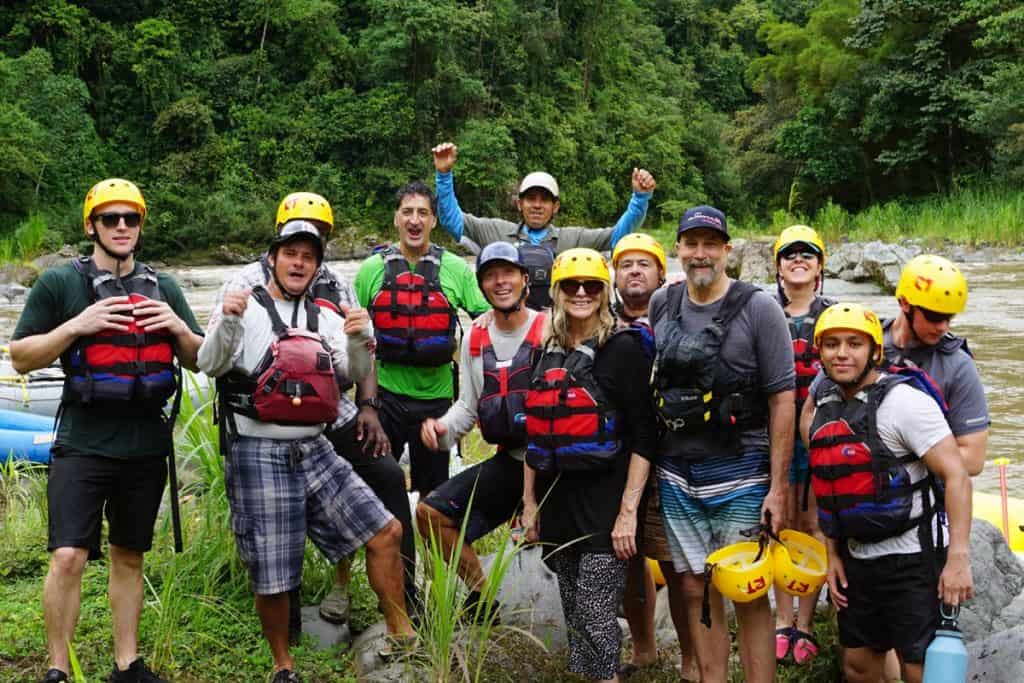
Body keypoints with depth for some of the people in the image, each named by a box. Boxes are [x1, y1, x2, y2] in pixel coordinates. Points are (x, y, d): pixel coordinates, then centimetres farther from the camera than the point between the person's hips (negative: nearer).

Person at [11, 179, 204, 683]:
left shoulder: (164, 288, 11)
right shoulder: (59, 283, 0)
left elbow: (198, 361, 15)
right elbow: (21, 358, -1)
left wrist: (179, 328, -6)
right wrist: (76, 326, -15)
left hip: (147, 446, 4)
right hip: (83, 445, -4)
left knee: (129, 557, 13)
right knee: (68, 557, -12)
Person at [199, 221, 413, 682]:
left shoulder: (325, 317, 13)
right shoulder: (245, 307, -2)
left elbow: (356, 376, 7)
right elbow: (210, 365, -13)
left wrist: (360, 339, -12)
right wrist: (227, 321, -31)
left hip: (314, 450, 5)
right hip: (259, 454, -5)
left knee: (386, 531, -2)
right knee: (272, 577, 1)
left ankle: (402, 638, 11)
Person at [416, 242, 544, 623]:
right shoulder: (475, 340, 8)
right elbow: (468, 405, 14)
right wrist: (443, 427, -7)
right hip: (508, 461, 6)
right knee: (431, 513, 2)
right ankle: (481, 598, 16)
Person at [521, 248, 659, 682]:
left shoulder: (624, 349, -7)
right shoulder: (548, 353, 11)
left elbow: (644, 436, -11)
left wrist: (628, 510, -16)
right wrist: (529, 502, 13)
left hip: (604, 505, -6)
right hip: (557, 502, 6)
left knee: (595, 619, -7)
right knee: (574, 615, 13)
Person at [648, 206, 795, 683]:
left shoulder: (757, 308, -7)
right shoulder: (662, 304, 7)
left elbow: (782, 400, -8)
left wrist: (778, 488, -12)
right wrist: (648, 470, 10)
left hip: (740, 476, -4)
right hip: (676, 475, 4)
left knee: (749, 598, 2)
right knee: (696, 593, 10)